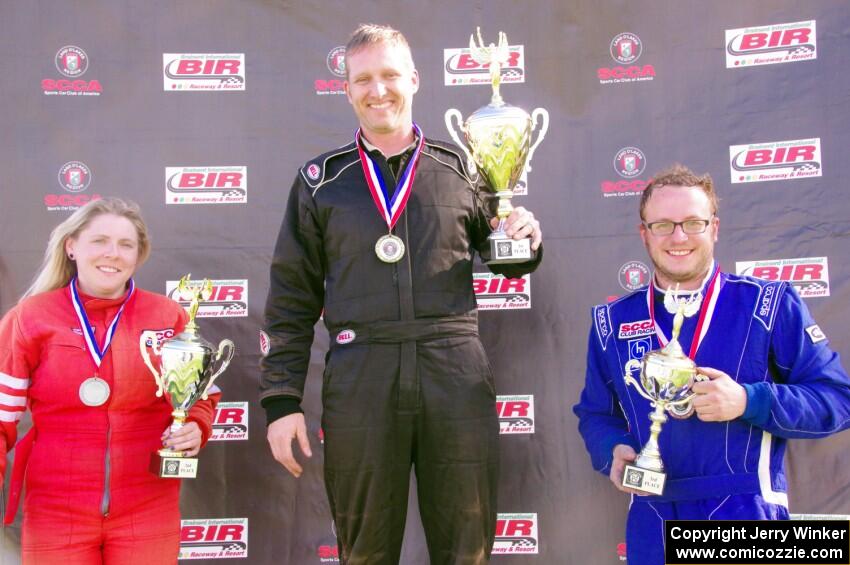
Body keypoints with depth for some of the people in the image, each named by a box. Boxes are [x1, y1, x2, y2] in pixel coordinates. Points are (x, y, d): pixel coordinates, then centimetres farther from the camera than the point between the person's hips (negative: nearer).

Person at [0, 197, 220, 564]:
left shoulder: (168, 316, 1)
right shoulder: (30, 318, -1)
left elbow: (201, 395, 11)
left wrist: (195, 429, -9)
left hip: (148, 515, 1)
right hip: (55, 515, -1)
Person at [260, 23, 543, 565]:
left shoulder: (460, 168, 10)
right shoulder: (322, 180, 9)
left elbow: (504, 259, 19)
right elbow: (292, 299, 7)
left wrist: (524, 239, -4)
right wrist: (282, 399, 1)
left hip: (457, 373, 0)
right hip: (359, 378, 0)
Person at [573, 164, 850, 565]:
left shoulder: (770, 306, -1)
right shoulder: (612, 322, 8)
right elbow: (595, 413, 16)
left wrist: (749, 401, -17)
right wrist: (613, 451, -6)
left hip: (748, 516, -2)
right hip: (651, 523, 3)